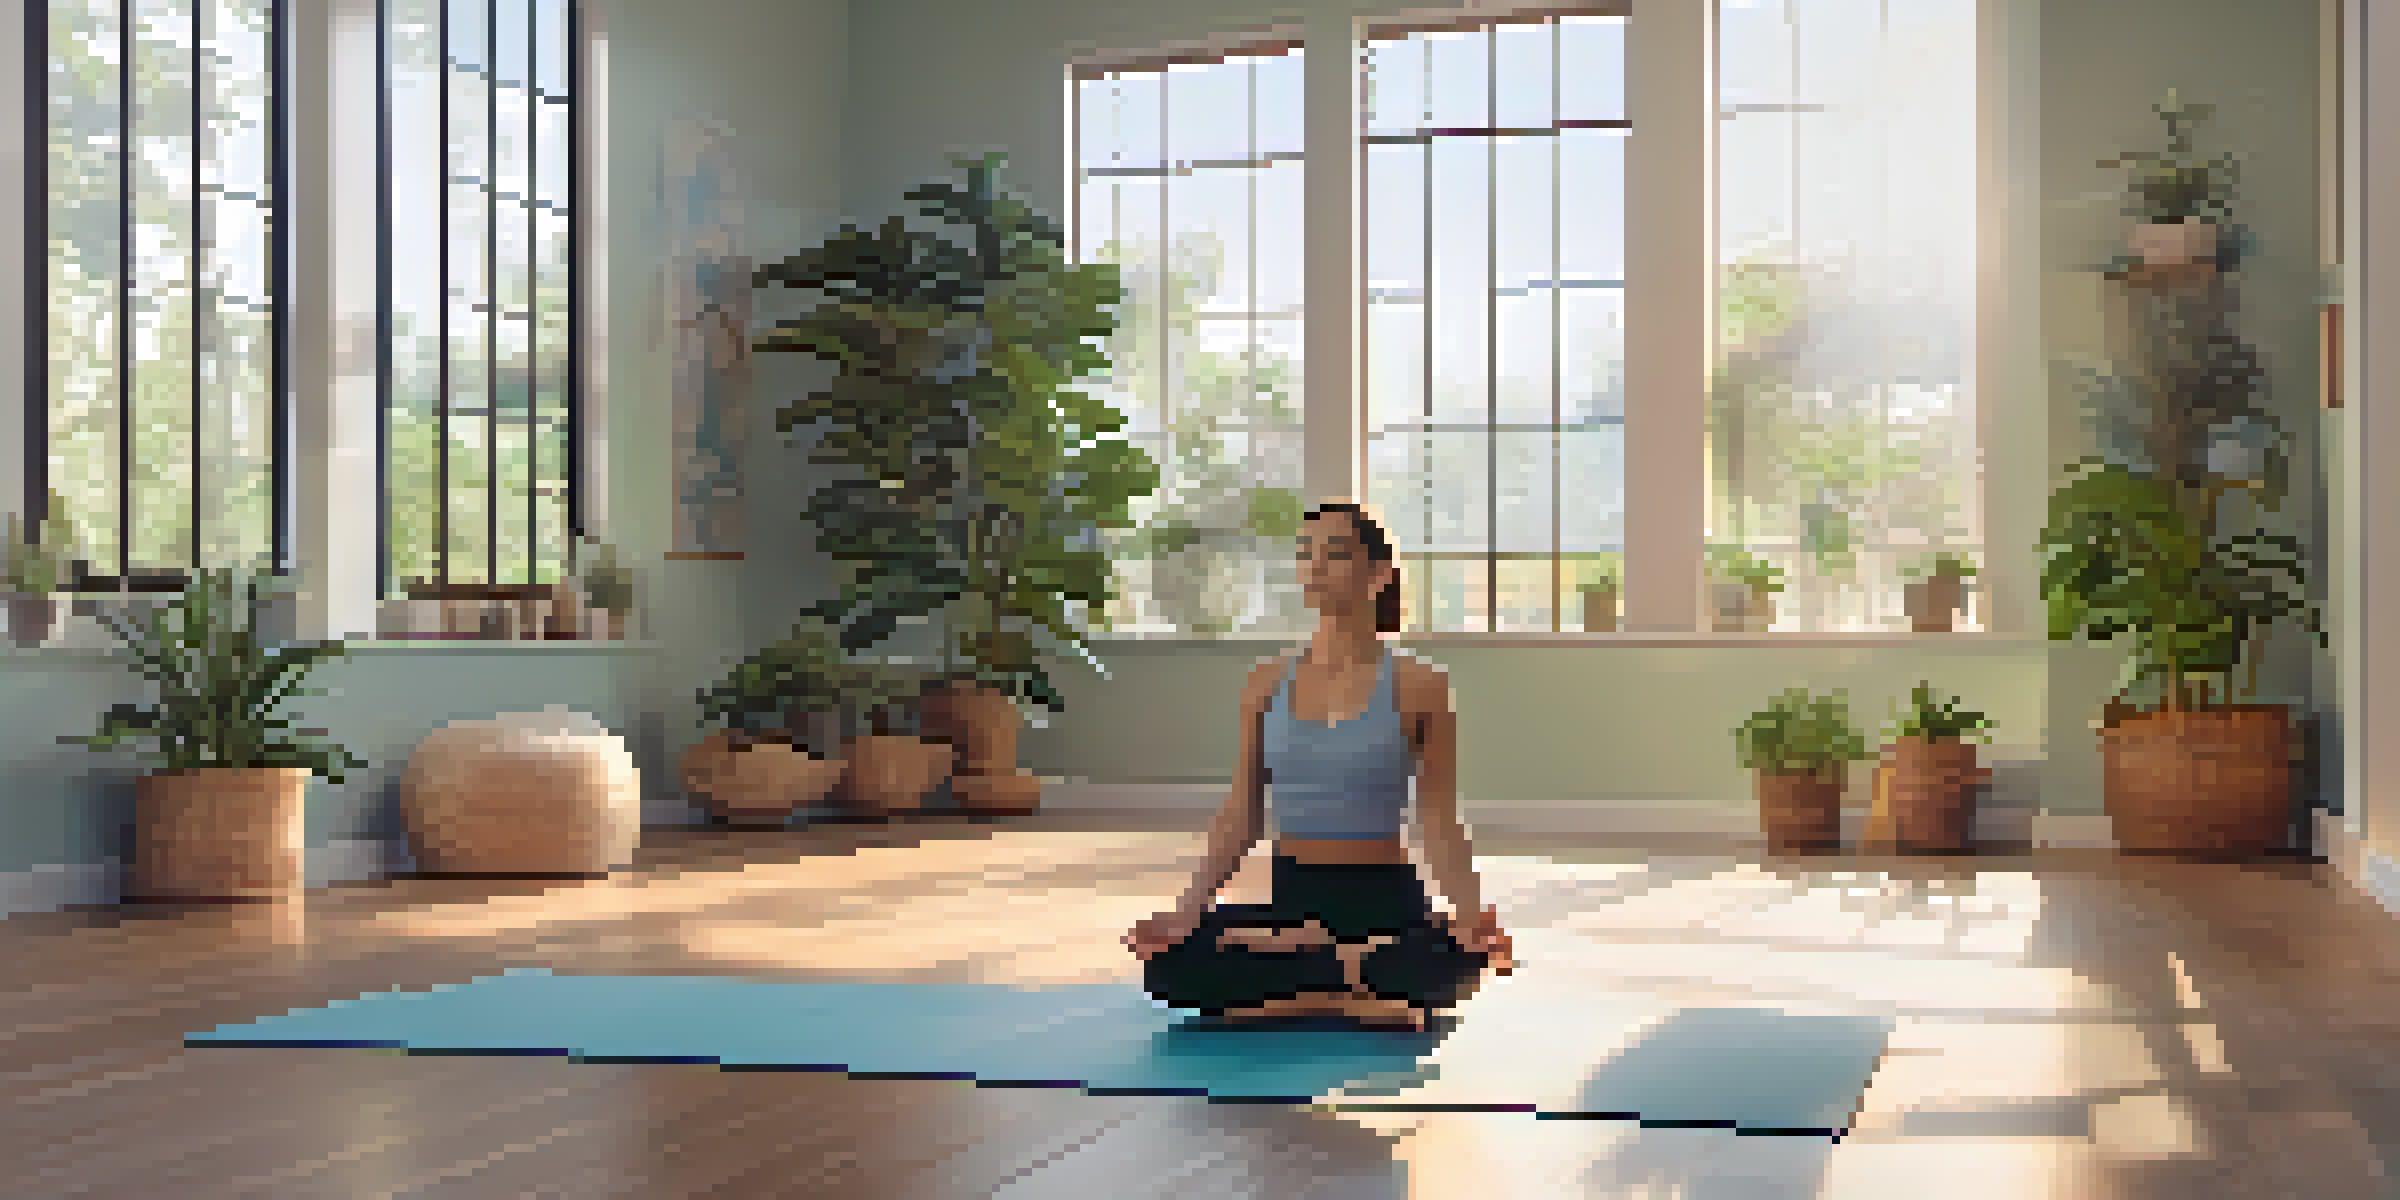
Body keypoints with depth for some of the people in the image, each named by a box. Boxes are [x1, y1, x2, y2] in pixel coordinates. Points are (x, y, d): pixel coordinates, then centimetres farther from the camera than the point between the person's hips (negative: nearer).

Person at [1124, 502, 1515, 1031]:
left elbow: (1440, 825, -4)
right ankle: (1352, 997, -9)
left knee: (1450, 964, -38)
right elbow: (1242, 815, 8)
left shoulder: (1416, 686, -2)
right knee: (1171, 968, -25)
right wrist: (1190, 907, -4)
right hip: (1290, 894, 4)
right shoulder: (1269, 681, 7)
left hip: (1381, 898, -3)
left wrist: (1470, 913, -20)